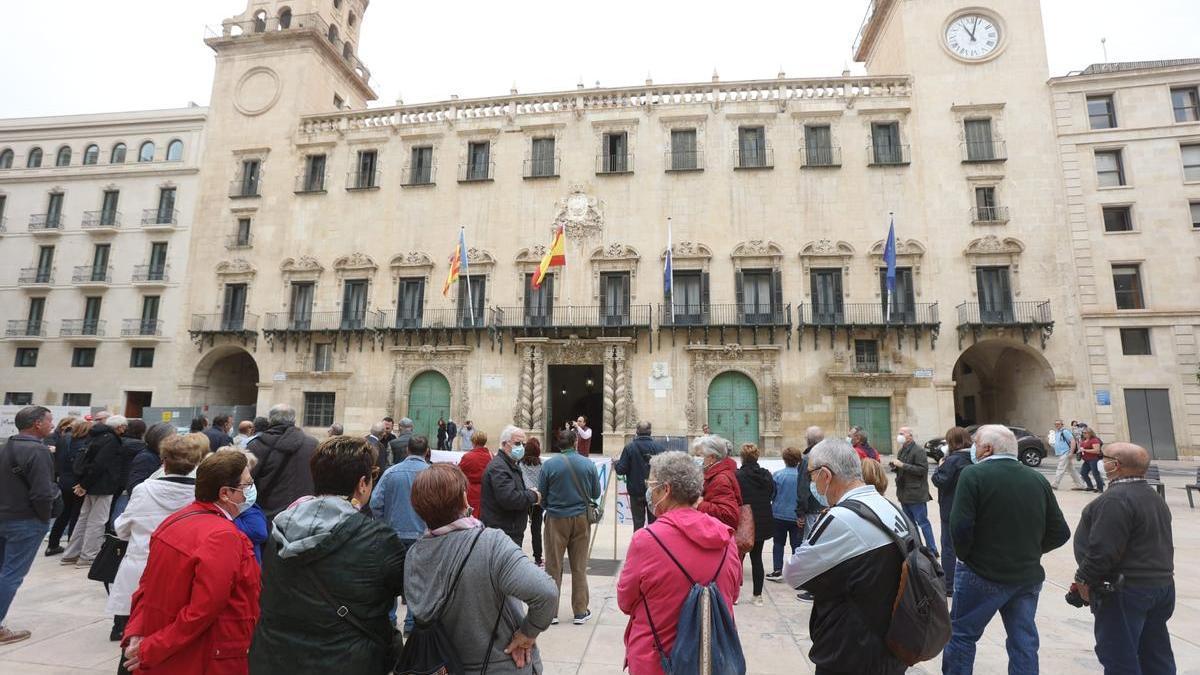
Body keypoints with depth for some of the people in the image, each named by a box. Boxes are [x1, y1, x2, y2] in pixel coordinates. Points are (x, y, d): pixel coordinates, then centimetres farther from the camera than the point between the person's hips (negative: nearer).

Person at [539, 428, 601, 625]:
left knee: (553, 567, 11)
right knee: (579, 567, 12)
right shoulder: (589, 464, -6)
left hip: (556, 519, -1)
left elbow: (541, 495, -3)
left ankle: (551, 612, 18)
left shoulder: (549, 465, -11)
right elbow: (596, 494, 3)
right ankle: (581, 612, 20)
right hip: (581, 518, 2)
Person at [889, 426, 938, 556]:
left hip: (916, 494, -8)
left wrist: (902, 465, -23)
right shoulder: (901, 451, 14)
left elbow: (922, 469, -22)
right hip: (904, 494, 9)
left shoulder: (918, 451, -12)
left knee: (923, 522, -1)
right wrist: (895, 465, 2)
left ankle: (932, 550, 10)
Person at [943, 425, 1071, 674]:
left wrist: (965, 556, -4)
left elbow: (960, 526, -21)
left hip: (982, 575, -5)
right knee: (1024, 643, 17)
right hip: (1028, 576, 6)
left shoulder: (974, 474, -15)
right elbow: (1060, 533, 5)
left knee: (961, 635, 9)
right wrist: (1030, 552, 16)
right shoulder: (1038, 479, 3)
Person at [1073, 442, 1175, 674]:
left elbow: (1104, 549, -26)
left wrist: (1084, 579, -14)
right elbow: (1161, 544, 19)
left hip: (1126, 590, -10)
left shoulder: (1116, 499, -23)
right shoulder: (1155, 498, 11)